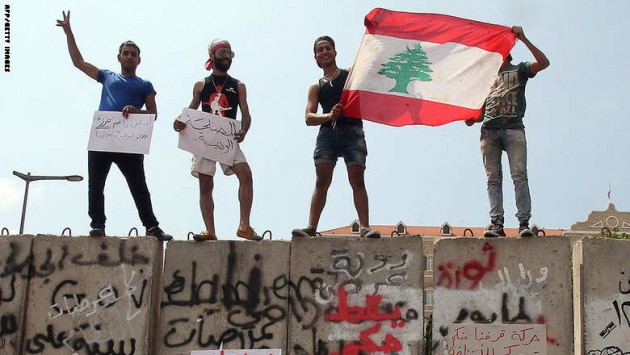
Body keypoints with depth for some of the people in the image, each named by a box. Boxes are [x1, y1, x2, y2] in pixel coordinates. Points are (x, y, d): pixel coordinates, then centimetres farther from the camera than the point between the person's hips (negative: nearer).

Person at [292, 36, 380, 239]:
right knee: (322, 181, -7)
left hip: (352, 131, -2)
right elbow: (309, 118, 9)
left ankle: (365, 227, -13)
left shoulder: (352, 74, 18)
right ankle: (311, 227, -10)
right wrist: (329, 116, -12)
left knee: (357, 180, -9)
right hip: (327, 132, 2)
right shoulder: (316, 87, 20)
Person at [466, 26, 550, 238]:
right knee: (493, 179, -5)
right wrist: (473, 118, 5)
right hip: (489, 130, 4)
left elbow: (543, 63, -1)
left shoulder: (519, 70, 17)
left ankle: (524, 223, -18)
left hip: (513, 128, -4)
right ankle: (496, 223, -9)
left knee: (519, 175, -13)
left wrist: (523, 39, -4)